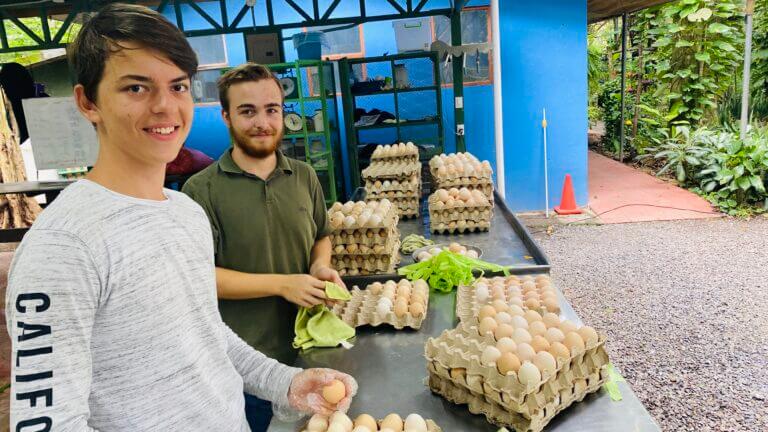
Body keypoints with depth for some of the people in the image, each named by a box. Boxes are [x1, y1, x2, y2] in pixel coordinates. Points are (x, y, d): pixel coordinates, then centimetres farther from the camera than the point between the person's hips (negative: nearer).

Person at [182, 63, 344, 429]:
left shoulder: (304, 176, 2)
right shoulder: (201, 190, -13)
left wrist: (320, 266, -7)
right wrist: (282, 283, -19)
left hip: (308, 346, 5)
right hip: (242, 361, -4)